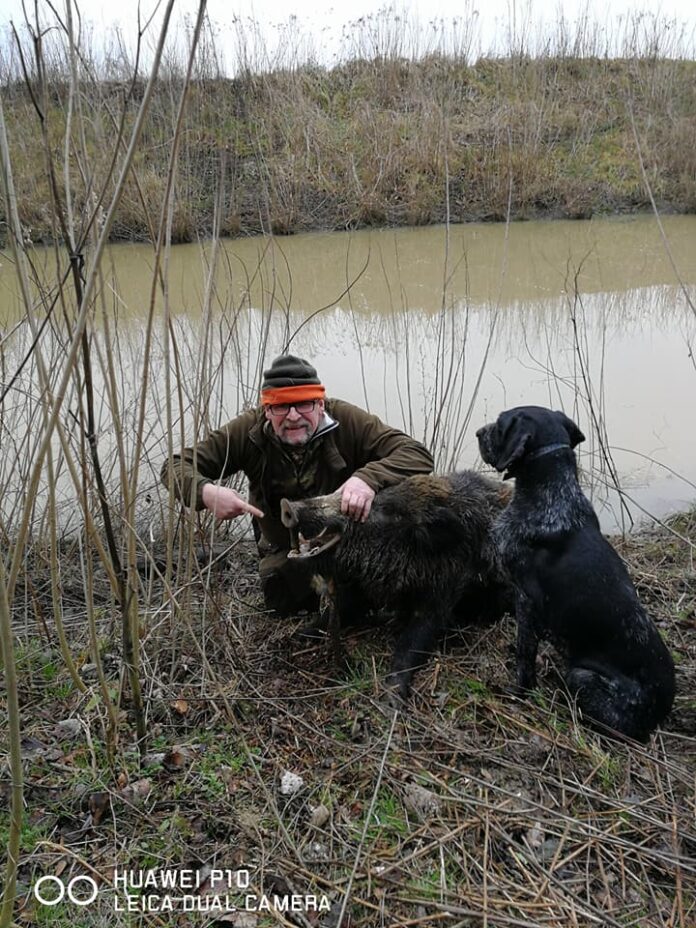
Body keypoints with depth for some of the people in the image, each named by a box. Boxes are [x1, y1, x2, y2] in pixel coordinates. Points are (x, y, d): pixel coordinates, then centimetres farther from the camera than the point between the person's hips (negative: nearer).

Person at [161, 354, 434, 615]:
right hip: (286, 545, 2)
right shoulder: (248, 431, -21)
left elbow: (418, 454, -32)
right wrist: (206, 491, -44)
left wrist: (368, 478, -54)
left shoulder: (347, 420, -27)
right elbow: (176, 466, -19)